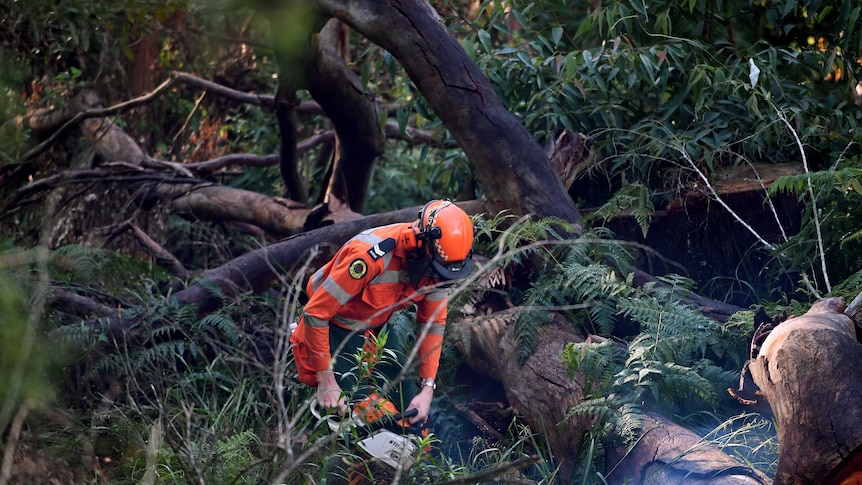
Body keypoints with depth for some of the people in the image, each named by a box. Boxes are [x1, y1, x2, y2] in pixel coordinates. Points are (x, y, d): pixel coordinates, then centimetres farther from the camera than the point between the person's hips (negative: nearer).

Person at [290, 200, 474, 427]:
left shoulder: (436, 264, -18)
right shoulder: (370, 256, -38)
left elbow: (432, 323, -5)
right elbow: (315, 314, -32)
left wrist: (427, 388, -12)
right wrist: (326, 382, -27)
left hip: (376, 328, 6)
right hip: (335, 329, -6)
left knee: (412, 411, 3)